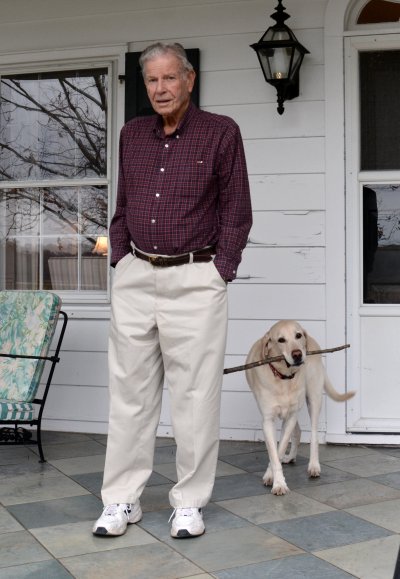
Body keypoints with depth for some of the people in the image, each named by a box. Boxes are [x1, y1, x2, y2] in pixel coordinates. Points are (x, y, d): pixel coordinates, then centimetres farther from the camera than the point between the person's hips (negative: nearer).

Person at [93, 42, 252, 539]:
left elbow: (237, 211, -1)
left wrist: (219, 271, -7)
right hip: (134, 278, 4)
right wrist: (120, 260, 8)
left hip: (195, 281, -4)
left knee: (194, 395, 1)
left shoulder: (221, 132, -2)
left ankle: (190, 502, 15)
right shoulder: (132, 134, 11)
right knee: (129, 391, 7)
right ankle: (122, 499, 18)